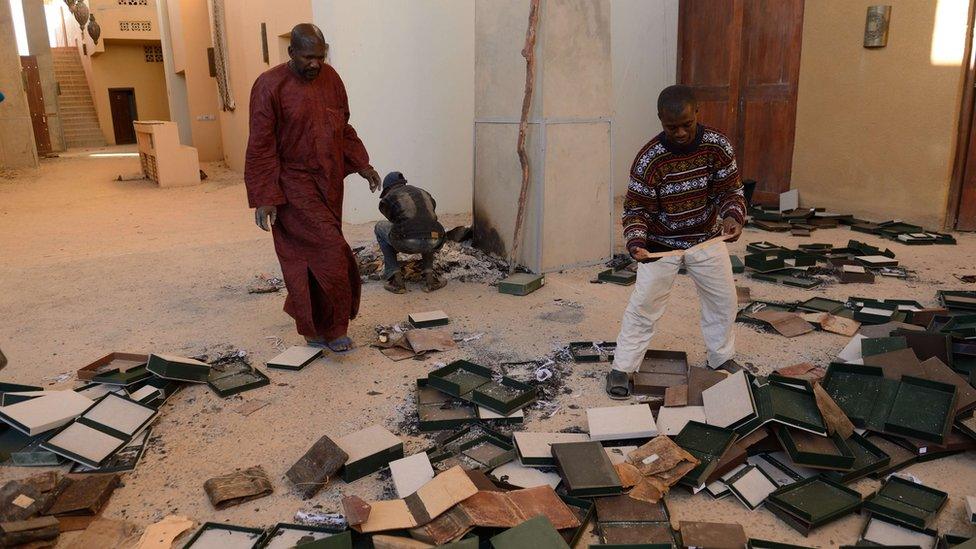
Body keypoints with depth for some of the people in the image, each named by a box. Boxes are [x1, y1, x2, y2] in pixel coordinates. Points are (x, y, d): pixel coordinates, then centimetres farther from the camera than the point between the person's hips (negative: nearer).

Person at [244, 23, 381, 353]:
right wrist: (264, 198, -16)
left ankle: (301, 310, 32)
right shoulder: (270, 86, -11)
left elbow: (344, 127, 16)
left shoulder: (330, 78, 5)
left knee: (311, 254, 13)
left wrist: (361, 164, 7)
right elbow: (260, 147, -12)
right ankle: (329, 328, 5)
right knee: (328, 252, -10)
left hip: (329, 182, 6)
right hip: (293, 185, -6)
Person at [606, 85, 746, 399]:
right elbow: (636, 208, -16)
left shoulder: (718, 145, -15)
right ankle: (622, 368, 10)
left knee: (723, 299, 12)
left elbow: (731, 189, -5)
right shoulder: (649, 159, -23)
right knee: (644, 305, -3)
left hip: (706, 237, 3)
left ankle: (721, 359, 35)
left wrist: (733, 216, -27)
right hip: (661, 242, -3)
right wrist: (636, 240, -35)